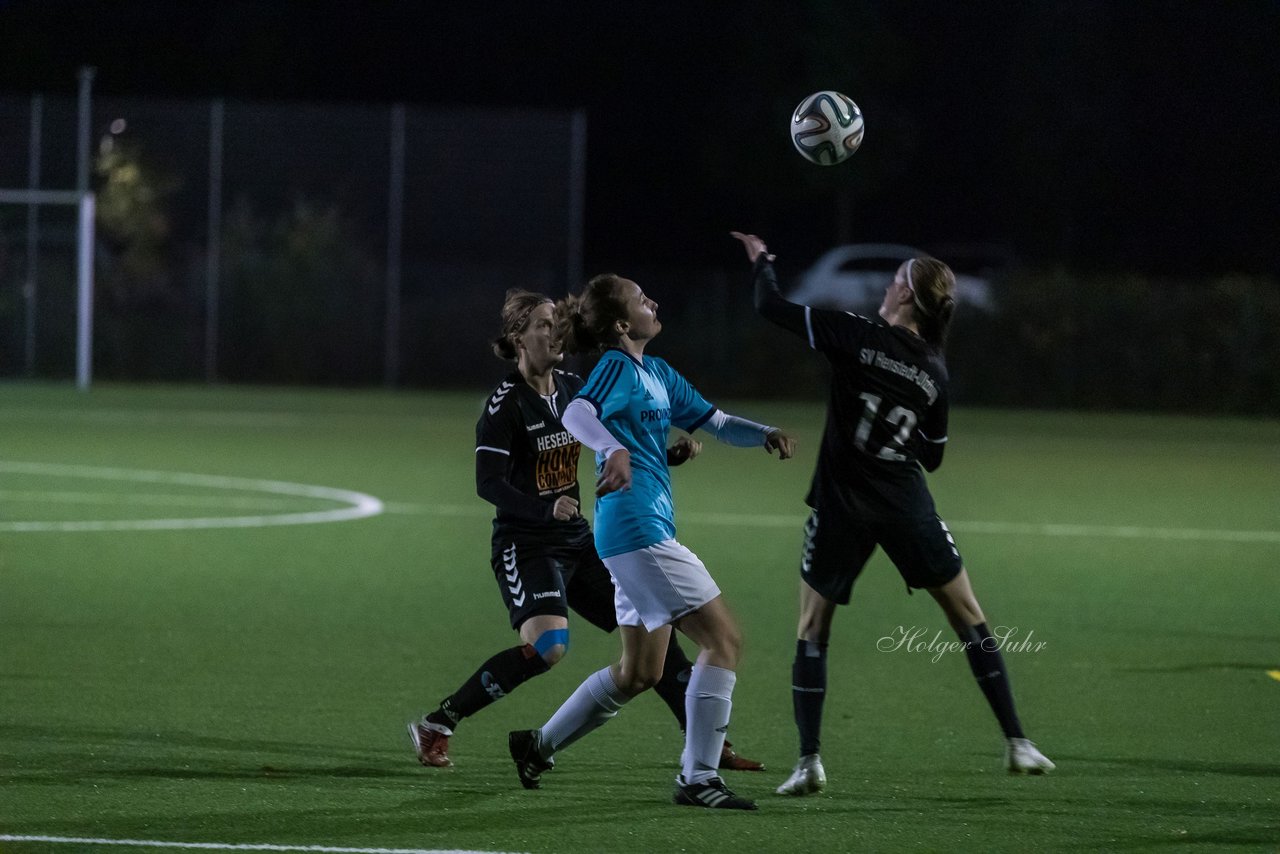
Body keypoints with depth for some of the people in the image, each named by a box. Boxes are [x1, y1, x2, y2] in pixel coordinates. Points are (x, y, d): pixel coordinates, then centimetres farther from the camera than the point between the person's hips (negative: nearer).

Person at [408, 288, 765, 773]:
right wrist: (546, 509, -36)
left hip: (577, 541, 8)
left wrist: (672, 455, 0)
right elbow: (488, 484, -20)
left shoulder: (574, 389, 7)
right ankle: (435, 727, -15)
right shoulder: (506, 404, -14)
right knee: (547, 646, -27)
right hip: (525, 545, -8)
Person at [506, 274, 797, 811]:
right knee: (723, 639, -12)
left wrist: (764, 435, 2)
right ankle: (698, 777, -12)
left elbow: (714, 422, 22)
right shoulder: (618, 367, -10)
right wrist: (614, 449, -47)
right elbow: (577, 414, -27)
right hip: (637, 529, -10)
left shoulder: (657, 374, 18)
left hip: (648, 531, 10)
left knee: (639, 672, 17)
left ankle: (538, 746, 27)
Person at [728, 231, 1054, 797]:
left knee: (812, 630, 8)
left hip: (841, 505, -3)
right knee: (969, 618, 13)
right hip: (906, 508, 3)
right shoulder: (934, 374, 1)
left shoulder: (858, 337, -11)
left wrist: (761, 261, 11)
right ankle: (1016, 744, 11)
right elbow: (932, 456, 10)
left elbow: (772, 307, -8)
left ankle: (809, 762, -2)